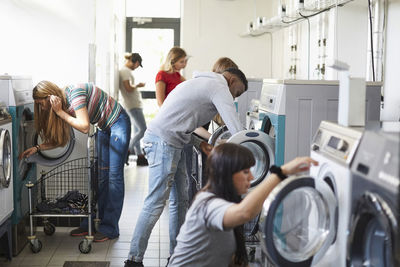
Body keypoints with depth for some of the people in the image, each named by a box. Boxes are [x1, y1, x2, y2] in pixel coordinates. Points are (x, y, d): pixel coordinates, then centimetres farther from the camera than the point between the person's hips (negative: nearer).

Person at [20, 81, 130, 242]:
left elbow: (84, 127, -30)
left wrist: (60, 112, -24)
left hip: (118, 123, -9)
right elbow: (62, 140, 4)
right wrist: (37, 148, -6)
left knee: (114, 176, -7)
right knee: (101, 176, 9)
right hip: (104, 128, 9)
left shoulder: (75, 93, -24)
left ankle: (110, 228, -3)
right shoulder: (64, 104, 1)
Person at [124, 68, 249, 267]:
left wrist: (199, 142, 13)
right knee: (156, 201, -8)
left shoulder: (203, 83, 24)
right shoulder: (219, 87, -7)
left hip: (173, 143, 11)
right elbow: (236, 130, -15)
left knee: (180, 200, 13)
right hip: (163, 141, -11)